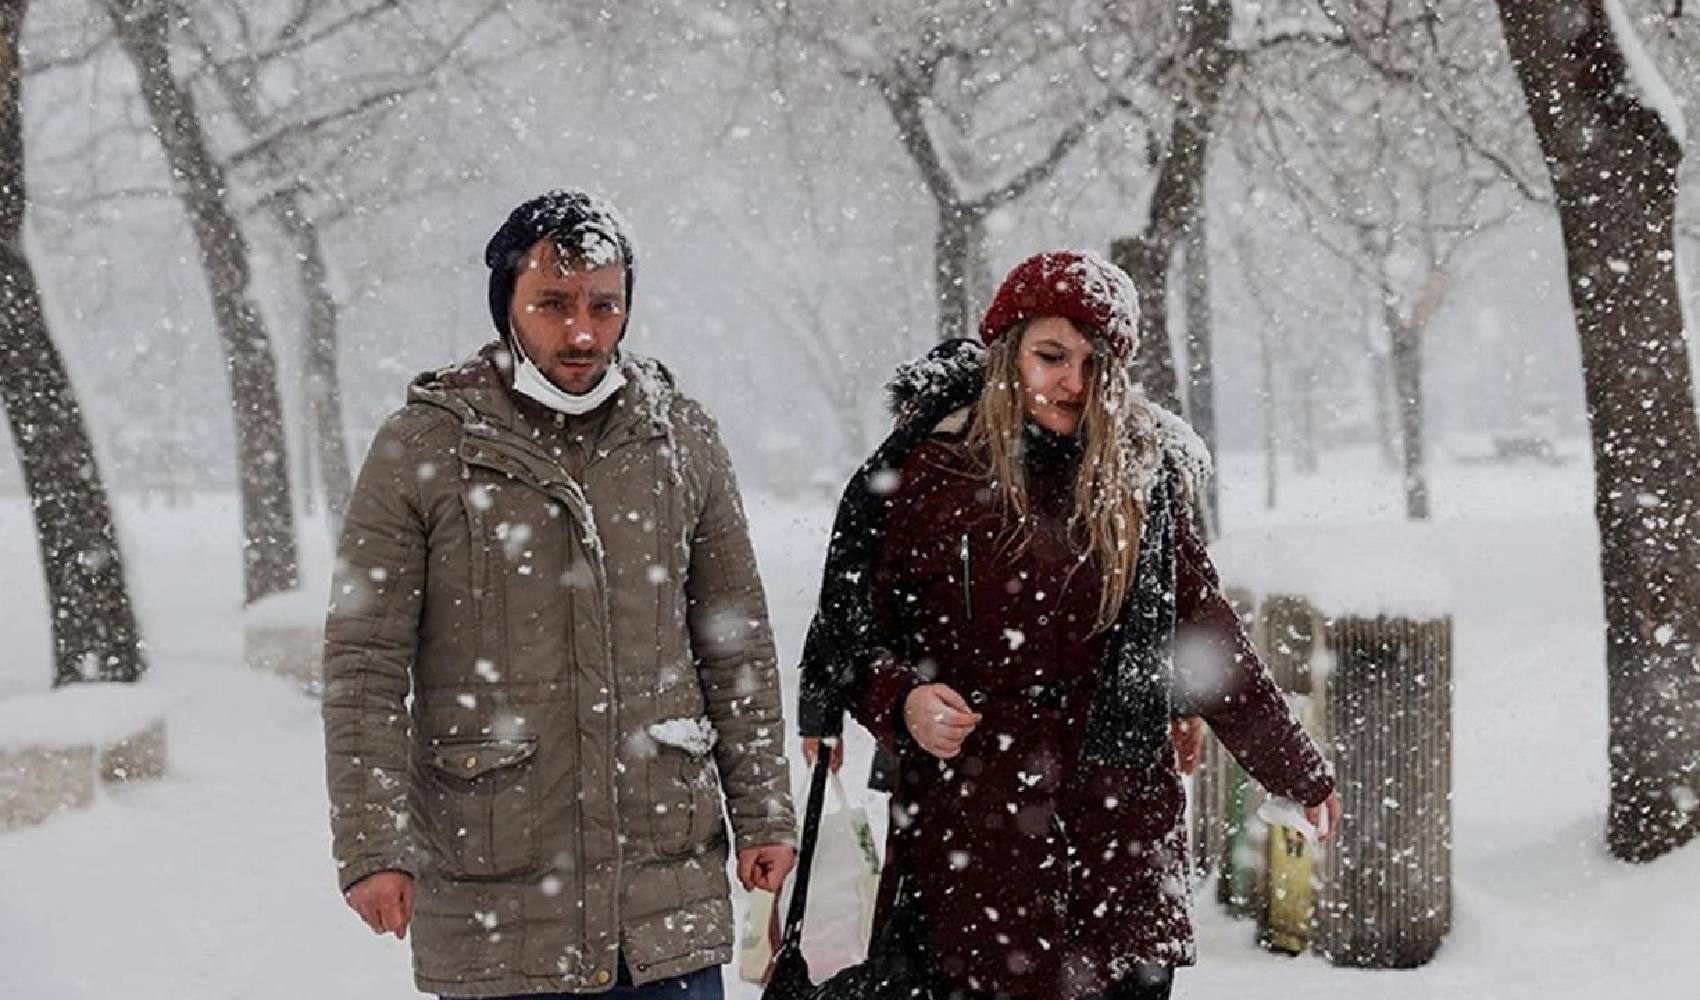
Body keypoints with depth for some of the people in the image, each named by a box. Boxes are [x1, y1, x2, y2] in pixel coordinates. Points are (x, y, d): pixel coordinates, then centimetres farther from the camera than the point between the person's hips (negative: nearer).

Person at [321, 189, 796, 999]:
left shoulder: (680, 438, 6)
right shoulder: (421, 448, -4)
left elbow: (736, 646, 11)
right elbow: (364, 669, -3)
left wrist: (763, 812, 9)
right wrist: (372, 847, -8)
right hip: (491, 895, -2)